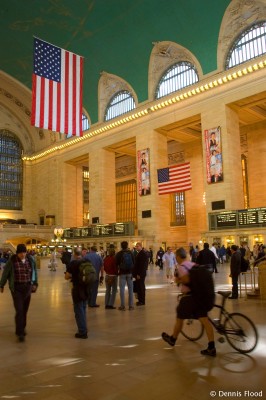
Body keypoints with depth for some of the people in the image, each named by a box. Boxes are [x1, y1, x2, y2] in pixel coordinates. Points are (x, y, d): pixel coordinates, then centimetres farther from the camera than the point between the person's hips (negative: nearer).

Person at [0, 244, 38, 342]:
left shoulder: (30, 259, -2)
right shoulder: (12, 260, -10)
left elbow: (34, 271, 11)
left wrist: (35, 283, 11)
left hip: (27, 287, 3)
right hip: (16, 288, -3)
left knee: (25, 309, 11)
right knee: (19, 310, -9)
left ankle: (22, 328, 31)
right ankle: (20, 333, -2)